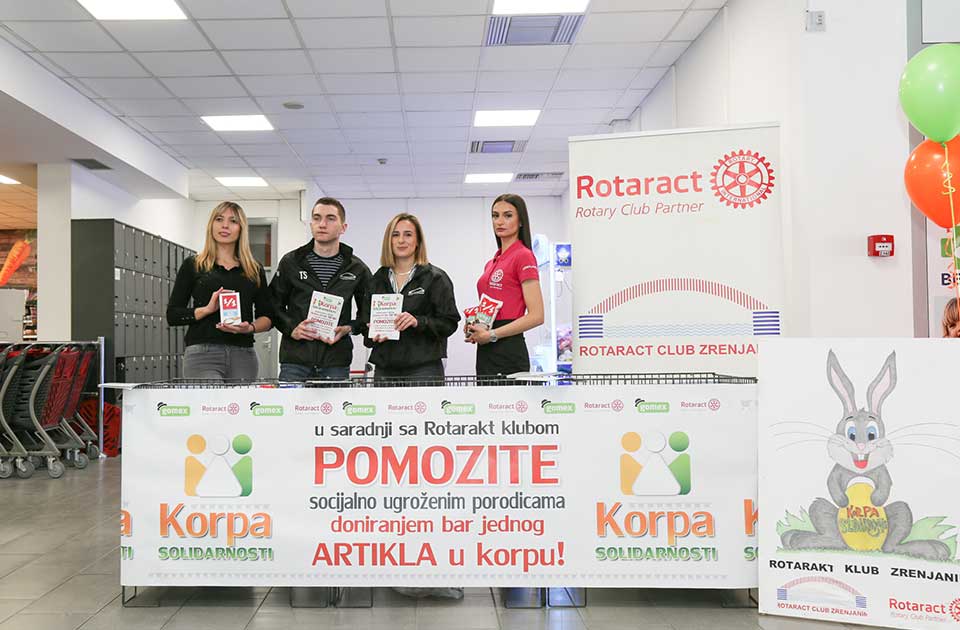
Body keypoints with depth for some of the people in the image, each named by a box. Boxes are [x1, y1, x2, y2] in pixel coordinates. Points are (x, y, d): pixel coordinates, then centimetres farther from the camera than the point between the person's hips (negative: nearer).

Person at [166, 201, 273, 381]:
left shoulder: (255, 270, 16)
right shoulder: (193, 265, 9)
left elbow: (267, 316, 13)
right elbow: (172, 315, 5)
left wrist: (250, 327, -8)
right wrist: (207, 309, -12)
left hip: (243, 355, 3)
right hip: (202, 353, -3)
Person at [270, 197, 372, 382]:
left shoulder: (357, 269, 7)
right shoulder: (290, 262, 6)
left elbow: (367, 313, 13)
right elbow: (274, 305, 10)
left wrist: (348, 329, -5)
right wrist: (291, 328, -7)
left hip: (336, 364, 0)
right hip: (295, 361, 0)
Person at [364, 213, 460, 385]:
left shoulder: (435, 278, 2)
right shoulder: (379, 279, 15)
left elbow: (450, 323, -4)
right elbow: (366, 322, 20)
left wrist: (418, 322, -19)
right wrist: (373, 335, -2)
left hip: (424, 369, -4)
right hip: (384, 369, 4)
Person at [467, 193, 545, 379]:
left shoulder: (523, 256, -7)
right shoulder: (491, 263, 18)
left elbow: (536, 316, -15)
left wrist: (492, 334, -16)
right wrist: (475, 328, 5)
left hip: (508, 351, -8)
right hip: (486, 352, 8)